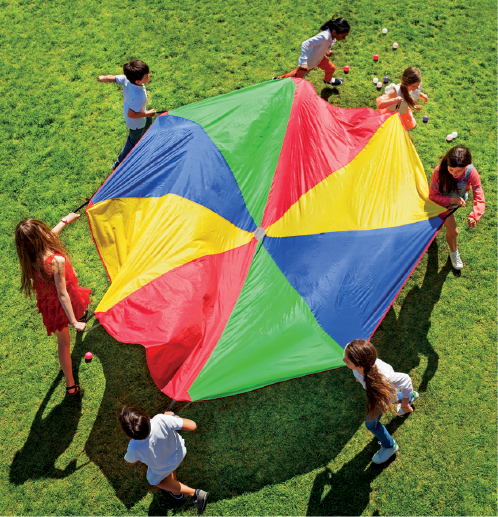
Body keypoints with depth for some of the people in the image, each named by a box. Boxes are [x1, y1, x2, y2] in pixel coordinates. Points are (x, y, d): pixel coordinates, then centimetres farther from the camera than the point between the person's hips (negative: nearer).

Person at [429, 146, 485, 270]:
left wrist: (474, 216, -49)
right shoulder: (439, 171, -38)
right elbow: (433, 196, -26)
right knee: (453, 230, -5)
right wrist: (452, 200, -40)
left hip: (459, 199, 3)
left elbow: (479, 199, -31)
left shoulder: (471, 172, -34)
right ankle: (454, 252, 26)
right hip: (442, 202, -3)